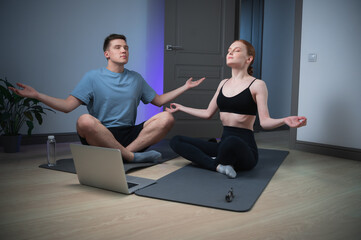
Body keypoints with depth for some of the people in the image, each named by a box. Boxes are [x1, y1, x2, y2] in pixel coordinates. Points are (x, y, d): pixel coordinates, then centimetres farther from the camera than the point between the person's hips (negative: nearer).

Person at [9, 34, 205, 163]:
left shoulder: (136, 78, 17)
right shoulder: (92, 77, 4)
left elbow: (158, 100, 24)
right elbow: (67, 106, -3)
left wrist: (185, 87, 22)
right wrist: (37, 95, -17)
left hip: (130, 135, 4)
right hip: (100, 136, -3)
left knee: (166, 118, -18)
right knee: (85, 121, -37)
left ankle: (125, 152, -30)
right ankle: (132, 156, -27)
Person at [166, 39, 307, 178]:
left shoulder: (257, 85, -4)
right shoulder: (223, 84, 15)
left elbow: (264, 121, -10)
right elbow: (208, 113, 23)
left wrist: (284, 120, -30)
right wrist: (180, 108, 31)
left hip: (245, 148, -6)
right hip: (224, 145, 7)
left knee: (232, 142, -43)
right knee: (176, 141, -7)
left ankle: (217, 162, -9)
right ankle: (218, 166, -20)